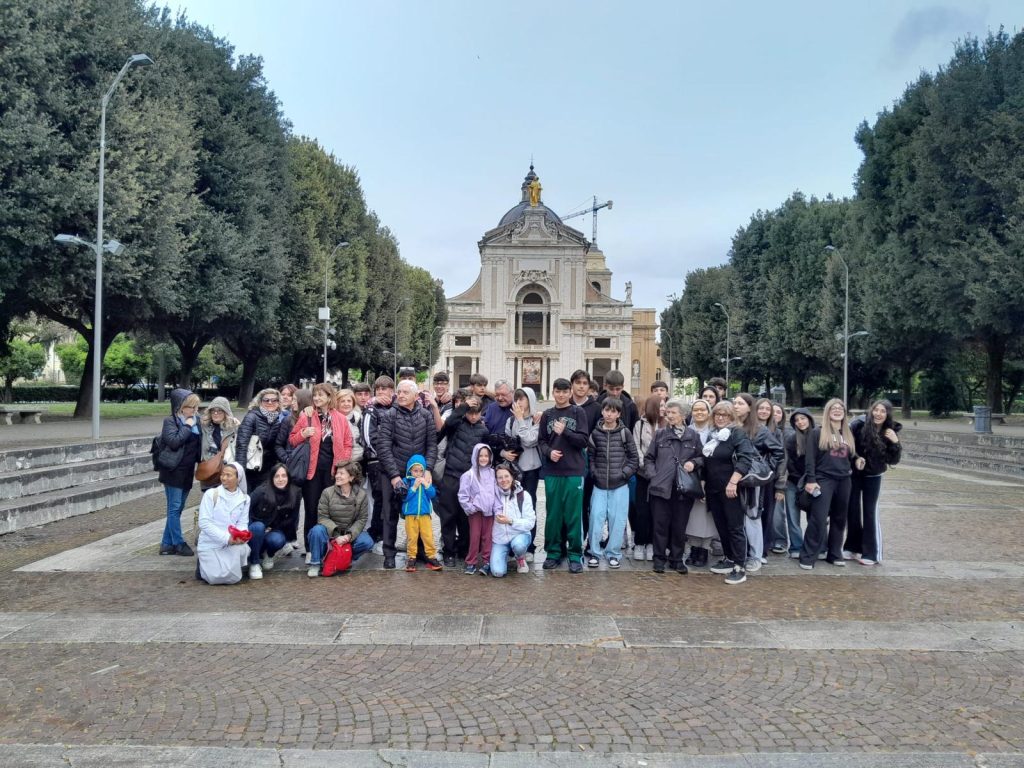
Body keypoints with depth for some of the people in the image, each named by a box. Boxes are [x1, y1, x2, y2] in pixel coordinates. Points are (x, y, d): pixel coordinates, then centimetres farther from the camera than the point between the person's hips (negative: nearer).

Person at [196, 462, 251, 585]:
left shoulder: (244, 499, 4)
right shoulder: (211, 494, -8)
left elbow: (243, 523, 2)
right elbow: (204, 522, -14)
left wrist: (241, 536, -23)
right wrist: (226, 537, -23)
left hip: (232, 544, 2)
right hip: (210, 544, -2)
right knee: (216, 578, -20)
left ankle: (228, 565, 11)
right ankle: (203, 566, 15)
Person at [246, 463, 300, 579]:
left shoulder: (295, 493, -8)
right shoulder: (261, 490, -16)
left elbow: (292, 520, 0)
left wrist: (273, 528, -7)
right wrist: (251, 527, -15)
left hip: (276, 531, 2)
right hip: (256, 530, -2)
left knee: (277, 540, -33)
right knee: (258, 527, -36)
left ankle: (268, 554, 7)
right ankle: (254, 563, -18)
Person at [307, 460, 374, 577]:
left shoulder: (361, 495, -6)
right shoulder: (327, 493, -10)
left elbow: (362, 519, -6)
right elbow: (322, 517, -13)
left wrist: (349, 535, -22)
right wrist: (336, 535, -26)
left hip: (351, 533, 1)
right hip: (331, 531, -1)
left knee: (367, 542, -27)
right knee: (317, 530, -33)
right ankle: (315, 564, -12)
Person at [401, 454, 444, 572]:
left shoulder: (427, 480, 6)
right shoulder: (406, 481, -2)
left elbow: (433, 494, -3)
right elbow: (404, 497, -11)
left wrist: (426, 485, -16)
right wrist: (414, 487, -17)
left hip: (425, 514, 2)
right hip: (410, 514, -2)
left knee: (428, 536, 0)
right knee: (412, 537, 3)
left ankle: (431, 557, 7)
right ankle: (411, 558, 12)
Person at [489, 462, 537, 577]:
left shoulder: (523, 495, -6)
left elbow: (530, 523, -10)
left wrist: (510, 521, -21)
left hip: (520, 534, -1)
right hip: (499, 538, 1)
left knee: (518, 545, -37)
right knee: (497, 572, -18)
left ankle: (520, 558, 1)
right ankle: (505, 556, 18)